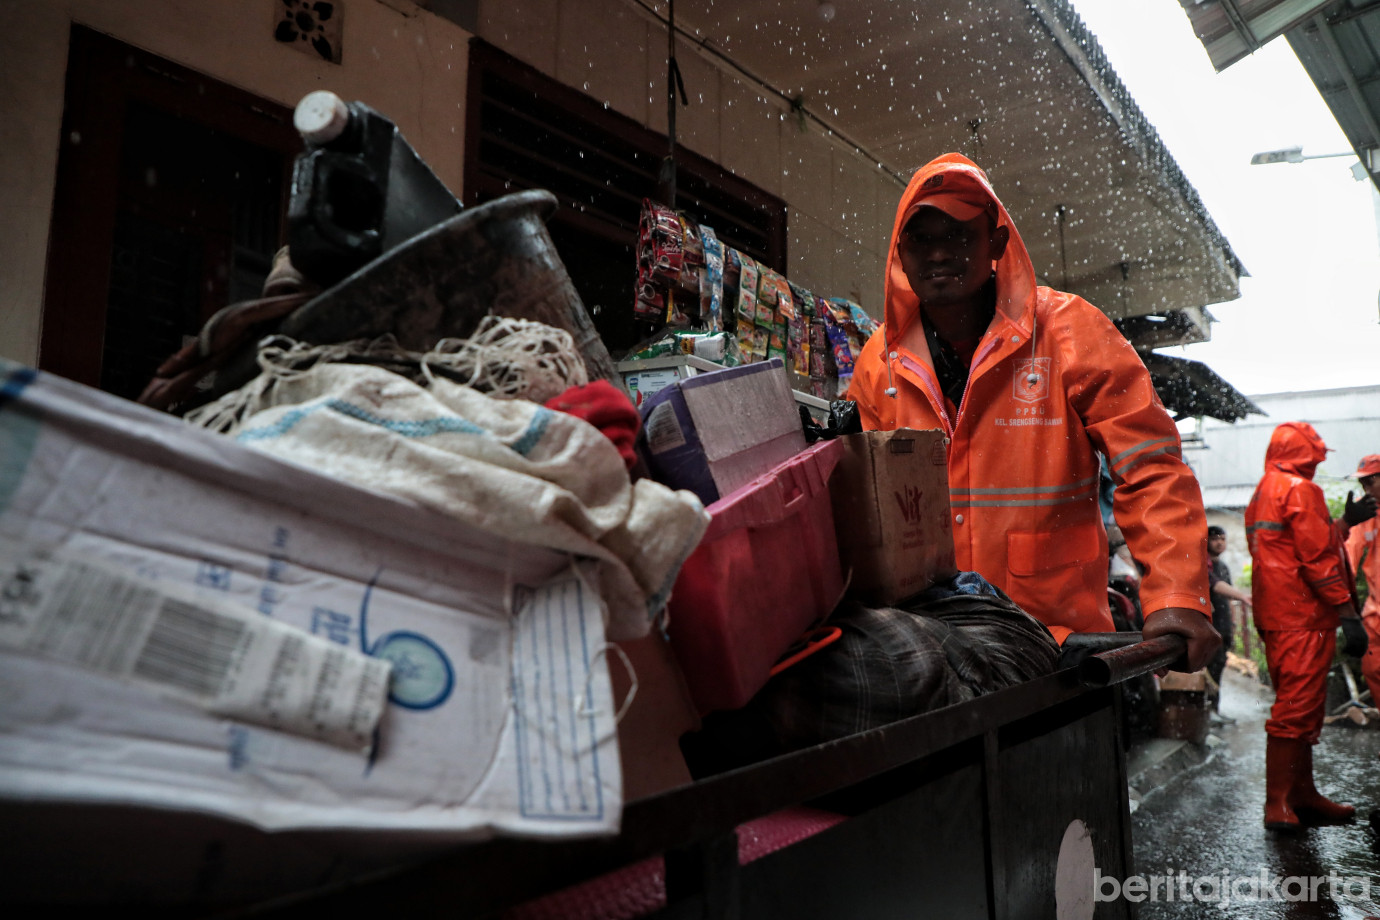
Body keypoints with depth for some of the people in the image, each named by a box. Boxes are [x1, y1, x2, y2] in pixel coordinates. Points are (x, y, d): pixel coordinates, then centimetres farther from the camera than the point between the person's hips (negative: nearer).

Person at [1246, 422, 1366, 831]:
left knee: (1297, 707, 15)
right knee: (1297, 709, -7)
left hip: (1274, 616, 9)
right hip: (1304, 617, -9)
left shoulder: (1261, 494, 18)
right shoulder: (1301, 490, -10)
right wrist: (1346, 610, -15)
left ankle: (1301, 794, 22)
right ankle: (1279, 803, -5)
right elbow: (1318, 555, -17)